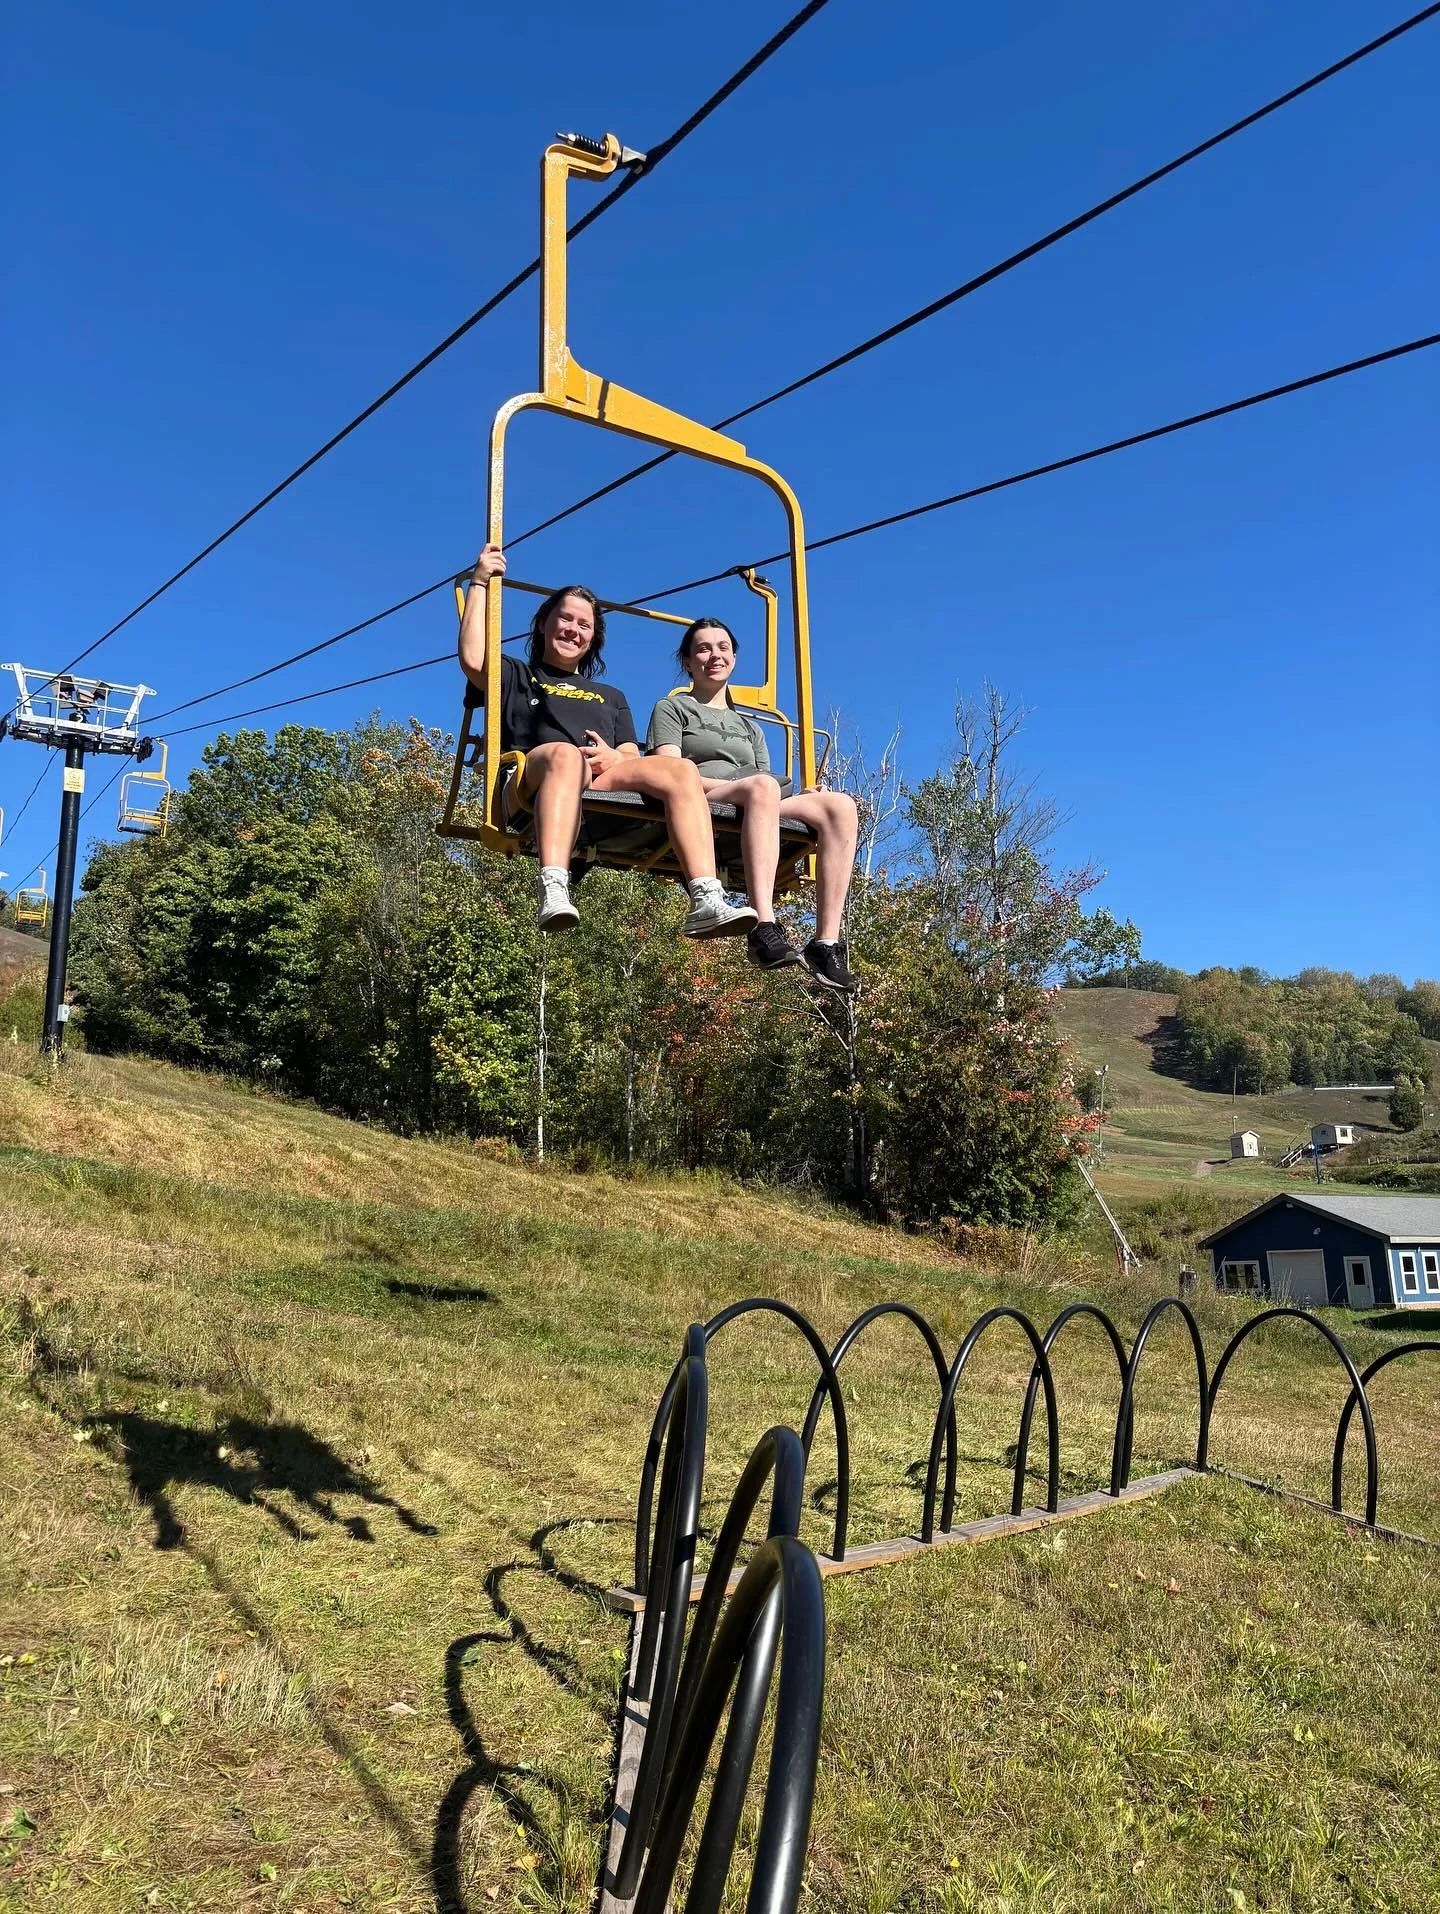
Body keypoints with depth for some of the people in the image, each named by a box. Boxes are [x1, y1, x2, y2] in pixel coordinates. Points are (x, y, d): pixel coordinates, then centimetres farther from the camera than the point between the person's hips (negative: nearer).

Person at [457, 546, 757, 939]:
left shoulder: (610, 696, 39)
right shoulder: (517, 677, 30)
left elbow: (634, 758, 24)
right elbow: (473, 660, 7)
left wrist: (614, 757, -1)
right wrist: (479, 583, 11)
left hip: (607, 783, 3)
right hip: (535, 779, -3)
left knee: (681, 771, -26)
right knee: (565, 755, -41)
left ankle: (706, 904, -43)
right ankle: (553, 895, -60)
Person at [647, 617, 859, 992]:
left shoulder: (750, 727, 36)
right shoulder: (673, 708, 20)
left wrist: (801, 793, -1)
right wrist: (741, 784, -13)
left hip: (752, 813, 5)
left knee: (840, 805, -22)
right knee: (762, 786, -39)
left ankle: (825, 944, -35)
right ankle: (765, 929, -55)